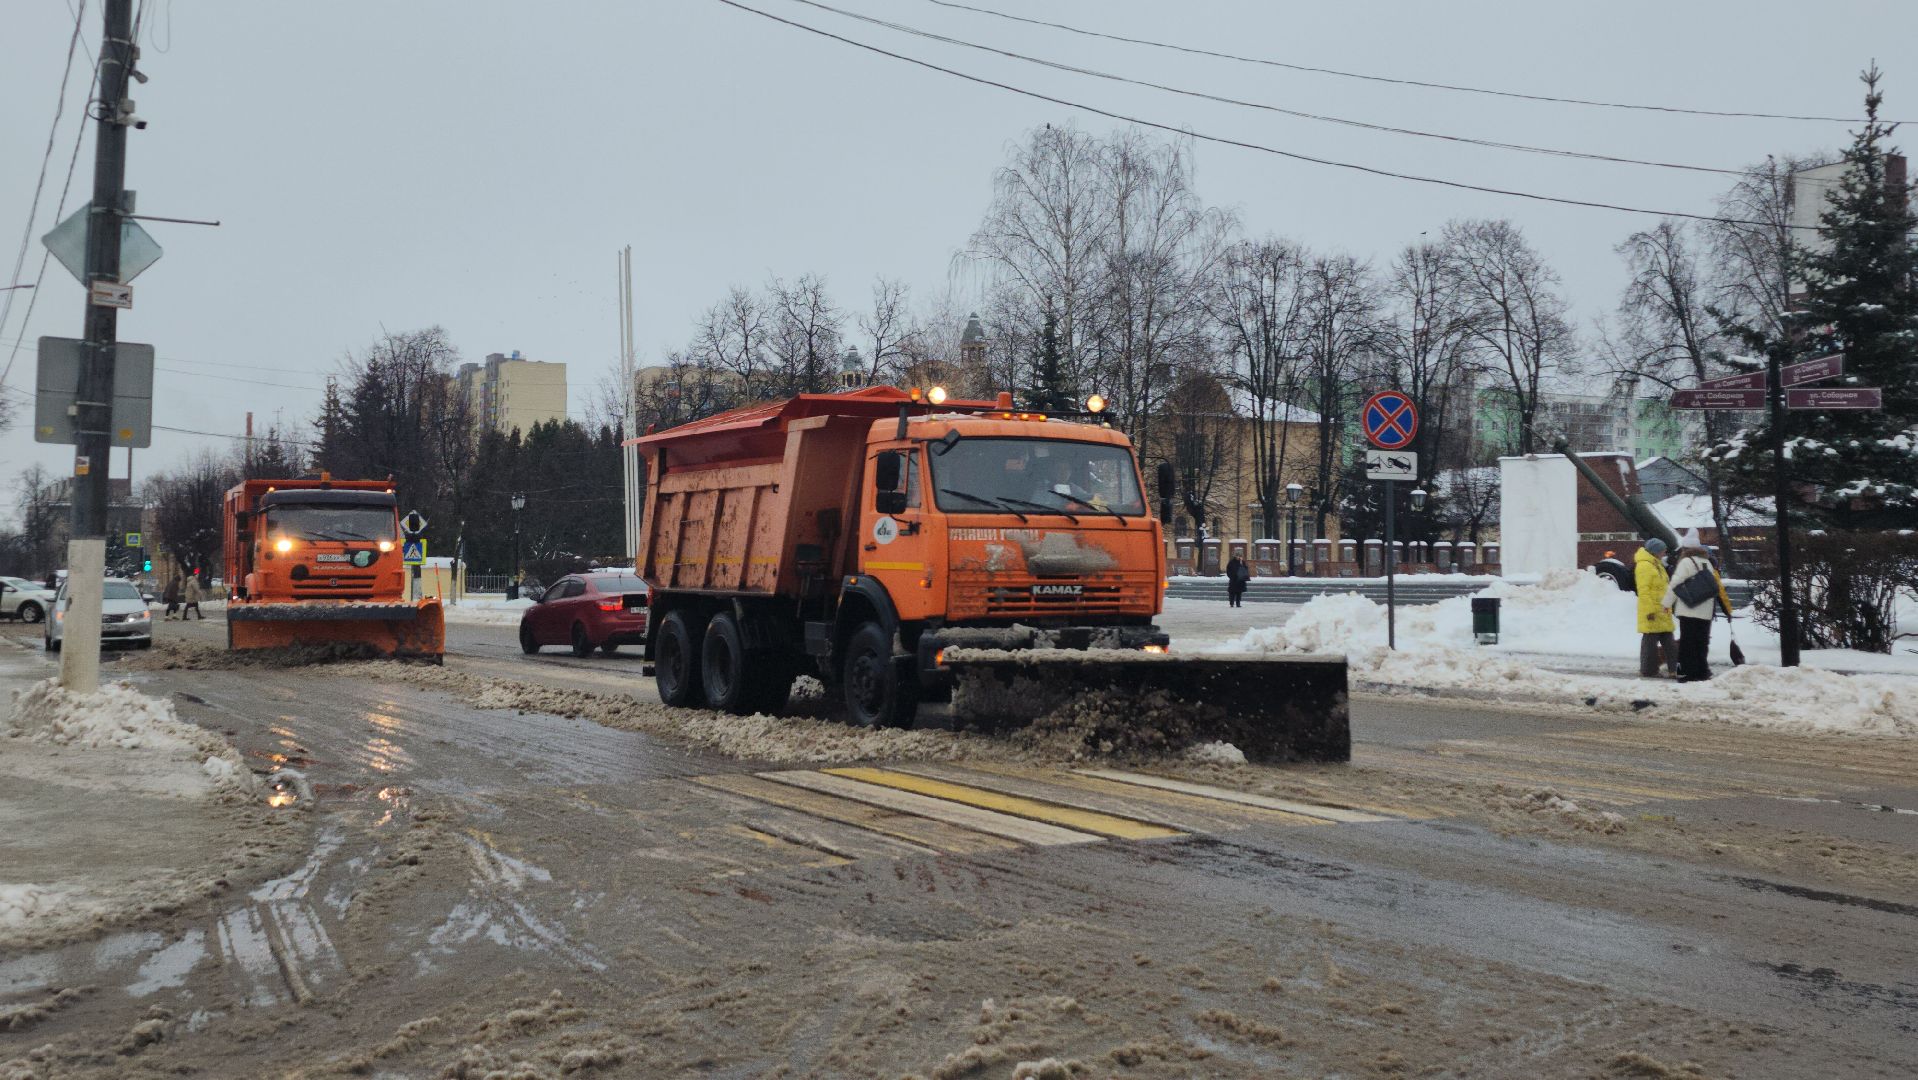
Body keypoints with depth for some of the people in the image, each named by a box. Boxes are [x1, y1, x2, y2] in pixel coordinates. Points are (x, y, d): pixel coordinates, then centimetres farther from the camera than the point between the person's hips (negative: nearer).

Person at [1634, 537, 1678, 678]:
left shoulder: (1656, 565, 19)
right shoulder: (1644, 566, -14)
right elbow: (1643, 591, -20)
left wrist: (1668, 606, 23)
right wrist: (1649, 610, -24)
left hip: (1662, 612, 10)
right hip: (1652, 613, -10)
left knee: (1667, 640, 11)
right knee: (1650, 640, -5)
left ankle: (1673, 668, 15)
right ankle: (1647, 671, 0)